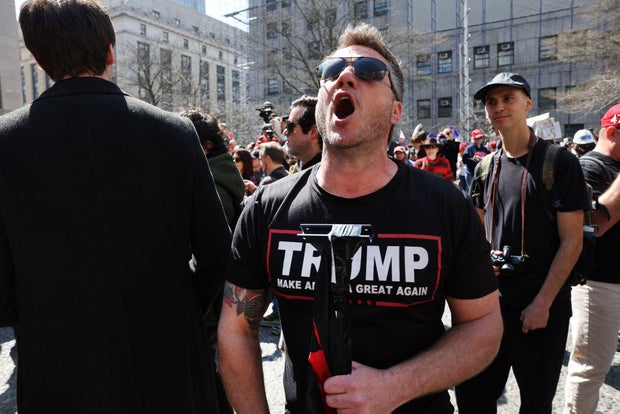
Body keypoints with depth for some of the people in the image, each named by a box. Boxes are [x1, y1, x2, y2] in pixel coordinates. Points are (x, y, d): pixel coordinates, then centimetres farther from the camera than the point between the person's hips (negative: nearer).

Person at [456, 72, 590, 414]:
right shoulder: (485, 169, 7)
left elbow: (571, 241, -10)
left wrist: (543, 303, -14)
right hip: (492, 301, 4)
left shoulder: (559, 162, -8)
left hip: (543, 308, -4)